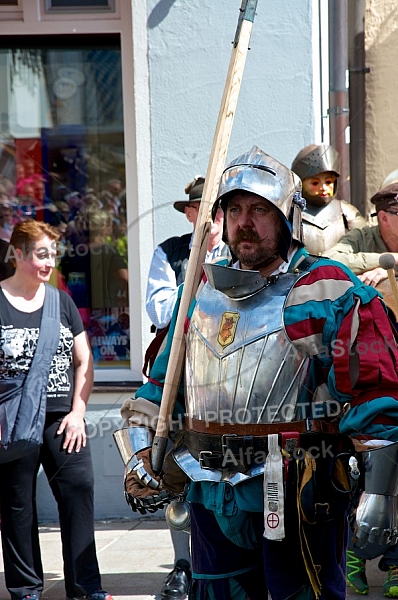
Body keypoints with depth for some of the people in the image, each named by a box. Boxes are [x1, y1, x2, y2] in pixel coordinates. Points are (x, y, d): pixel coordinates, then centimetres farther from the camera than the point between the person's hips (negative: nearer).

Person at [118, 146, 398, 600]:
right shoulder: (202, 294, 12)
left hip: (296, 496, -5)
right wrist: (143, 452, 12)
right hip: (211, 498, 5)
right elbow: (162, 380, 21)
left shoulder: (331, 293, -6)